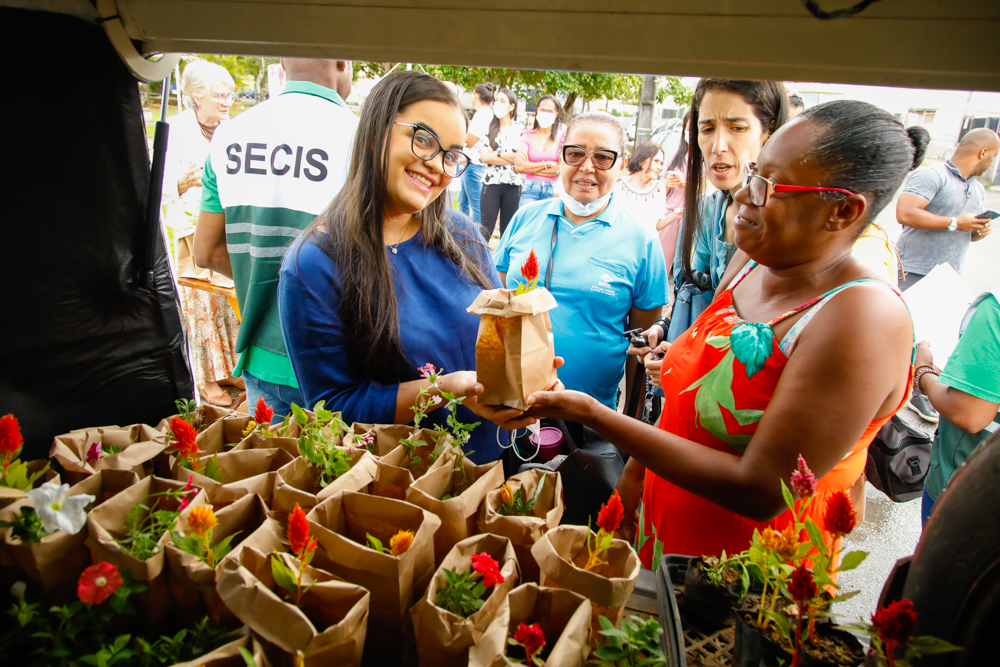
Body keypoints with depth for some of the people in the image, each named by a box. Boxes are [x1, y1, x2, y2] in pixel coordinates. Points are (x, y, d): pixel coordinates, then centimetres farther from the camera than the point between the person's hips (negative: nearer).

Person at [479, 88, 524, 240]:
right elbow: (484, 156, -5)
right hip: (491, 183, -1)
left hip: (513, 185, 1)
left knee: (508, 230, 5)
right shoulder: (488, 127, 6)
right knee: (486, 229, -3)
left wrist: (496, 153, -8)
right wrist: (511, 157, -8)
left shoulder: (520, 129, 7)